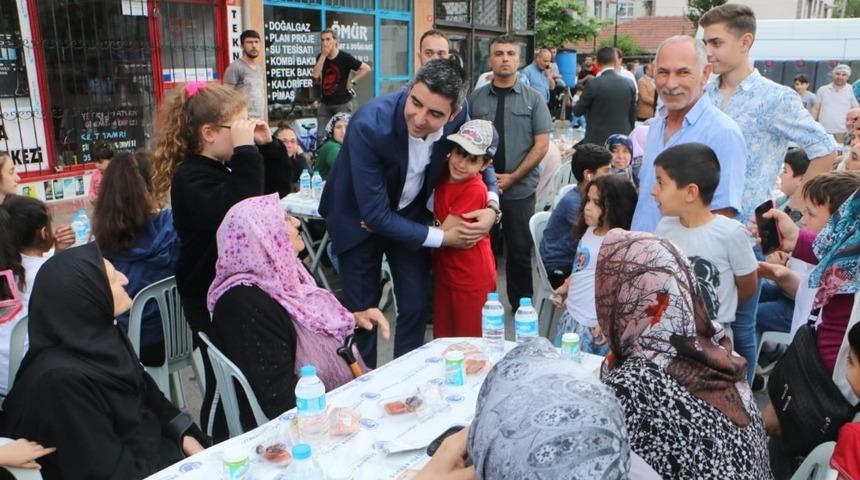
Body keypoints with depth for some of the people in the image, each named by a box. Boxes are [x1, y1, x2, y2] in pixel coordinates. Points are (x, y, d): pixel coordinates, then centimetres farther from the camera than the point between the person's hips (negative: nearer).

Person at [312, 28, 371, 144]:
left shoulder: (344, 57, -10)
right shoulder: (320, 57, 5)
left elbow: (366, 68, -12)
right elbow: (315, 75, -10)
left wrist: (352, 82, -12)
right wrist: (323, 55, -13)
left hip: (342, 103, -5)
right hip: (324, 103, 5)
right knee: (321, 136, 4)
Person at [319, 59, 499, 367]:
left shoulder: (458, 118, -21)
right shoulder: (369, 125, -35)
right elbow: (375, 214, -30)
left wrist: (492, 206, -19)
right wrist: (442, 237, -24)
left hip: (409, 213, 4)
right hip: (361, 218, -3)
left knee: (416, 306, 5)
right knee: (362, 312, 5)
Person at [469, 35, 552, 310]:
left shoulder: (533, 99, 2)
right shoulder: (475, 99, 5)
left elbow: (541, 145, -2)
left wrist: (512, 177, -10)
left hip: (520, 189, -1)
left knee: (520, 251, 7)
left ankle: (521, 306, 24)